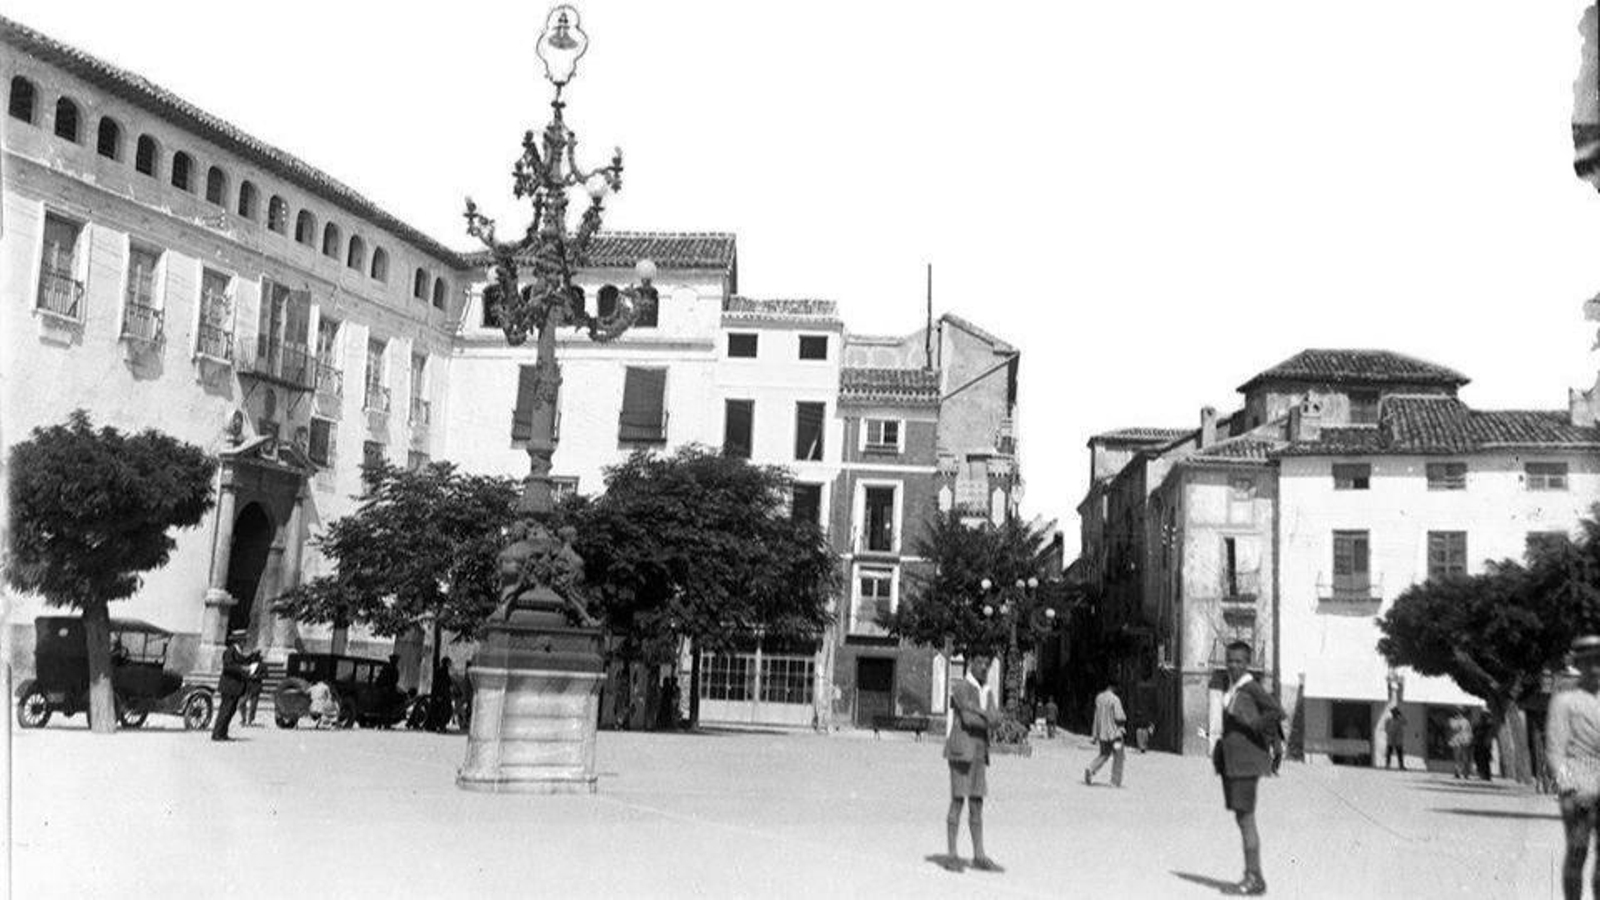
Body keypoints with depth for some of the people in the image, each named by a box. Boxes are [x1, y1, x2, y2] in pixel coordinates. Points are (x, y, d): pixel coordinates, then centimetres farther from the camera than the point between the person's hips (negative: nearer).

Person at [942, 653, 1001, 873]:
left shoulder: (986, 693, 18)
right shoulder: (960, 687, -7)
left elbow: (995, 719, 1)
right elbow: (968, 717, -20)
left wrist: (978, 716, -15)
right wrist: (986, 719, -5)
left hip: (979, 754, 8)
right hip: (961, 750, -8)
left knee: (977, 805, 6)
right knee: (957, 802, -6)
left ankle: (979, 856, 8)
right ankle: (951, 856, -1)